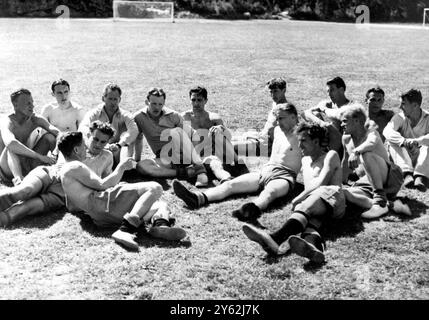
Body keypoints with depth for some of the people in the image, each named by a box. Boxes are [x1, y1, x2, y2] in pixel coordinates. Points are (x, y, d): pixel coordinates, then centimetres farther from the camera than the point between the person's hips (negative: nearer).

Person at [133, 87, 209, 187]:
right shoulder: (139, 117, 0)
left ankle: (200, 169, -39)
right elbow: (138, 140, 15)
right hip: (162, 159, 2)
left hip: (180, 154, -1)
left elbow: (191, 134, -2)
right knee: (141, 166, -31)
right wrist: (137, 160, 17)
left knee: (176, 131, -33)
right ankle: (184, 172, -36)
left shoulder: (173, 116, -3)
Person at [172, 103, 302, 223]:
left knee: (270, 191, -43)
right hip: (264, 172, 7)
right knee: (230, 184, -18)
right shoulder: (277, 130, 25)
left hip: (284, 176, -7)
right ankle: (197, 198, -40)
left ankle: (254, 208, -78)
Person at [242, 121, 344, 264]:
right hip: (310, 204, 4)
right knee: (310, 217, -34)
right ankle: (313, 244, -71)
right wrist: (300, 200, 15)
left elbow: (320, 183, -2)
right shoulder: (305, 160, 33)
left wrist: (298, 199, -3)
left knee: (306, 206, -37)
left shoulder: (331, 156, 12)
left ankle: (277, 237, -63)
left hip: (332, 196, -4)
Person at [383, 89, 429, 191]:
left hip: (421, 159, -1)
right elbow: (387, 131, -24)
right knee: (392, 142, -24)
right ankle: (407, 173, -41)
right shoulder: (400, 117, -3)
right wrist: (404, 141, -42)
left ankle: (420, 177, -44)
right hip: (404, 159, 1)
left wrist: (417, 141, -44)